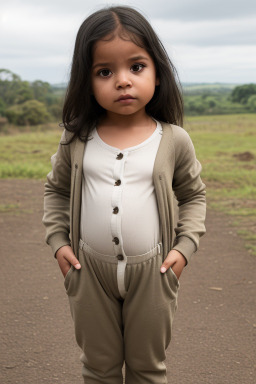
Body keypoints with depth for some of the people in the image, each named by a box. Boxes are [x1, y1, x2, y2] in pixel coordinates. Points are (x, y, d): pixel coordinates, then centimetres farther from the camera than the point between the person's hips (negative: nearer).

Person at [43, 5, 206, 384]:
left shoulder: (174, 140, -8)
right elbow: (57, 189, 10)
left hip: (152, 270, -1)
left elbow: (193, 195, 6)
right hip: (89, 269, 1)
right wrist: (58, 239, 1)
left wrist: (185, 245, -5)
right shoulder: (76, 140, -5)